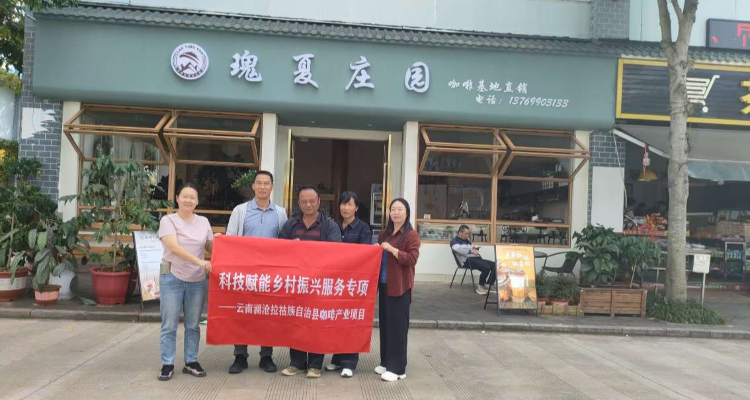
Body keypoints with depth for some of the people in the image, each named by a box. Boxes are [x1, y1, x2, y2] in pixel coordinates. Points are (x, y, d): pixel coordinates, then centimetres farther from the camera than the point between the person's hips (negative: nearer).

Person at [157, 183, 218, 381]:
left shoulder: (203, 222, 9)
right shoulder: (168, 220, -5)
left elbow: (210, 247, 14)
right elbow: (174, 247, -18)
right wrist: (200, 261, -27)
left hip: (197, 280, 4)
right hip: (172, 278, -4)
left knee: (193, 325, 10)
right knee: (169, 325, 2)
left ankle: (191, 362, 21)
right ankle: (167, 364, 12)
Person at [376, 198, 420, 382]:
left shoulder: (412, 235, -8)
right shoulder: (384, 234, 16)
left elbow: (412, 259, -18)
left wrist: (392, 249, -22)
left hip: (400, 286, -7)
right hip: (384, 284, 7)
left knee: (398, 325, -3)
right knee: (384, 323, 11)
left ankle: (398, 368, 4)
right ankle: (386, 362, 22)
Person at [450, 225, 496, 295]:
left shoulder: (467, 241, 29)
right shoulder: (454, 241, 2)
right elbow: (458, 249, -18)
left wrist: (475, 249, 5)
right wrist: (471, 251, -22)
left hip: (476, 258, 9)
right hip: (467, 260, -9)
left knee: (494, 265, -9)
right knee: (486, 267, -28)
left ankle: (488, 286, -8)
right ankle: (480, 287, -12)